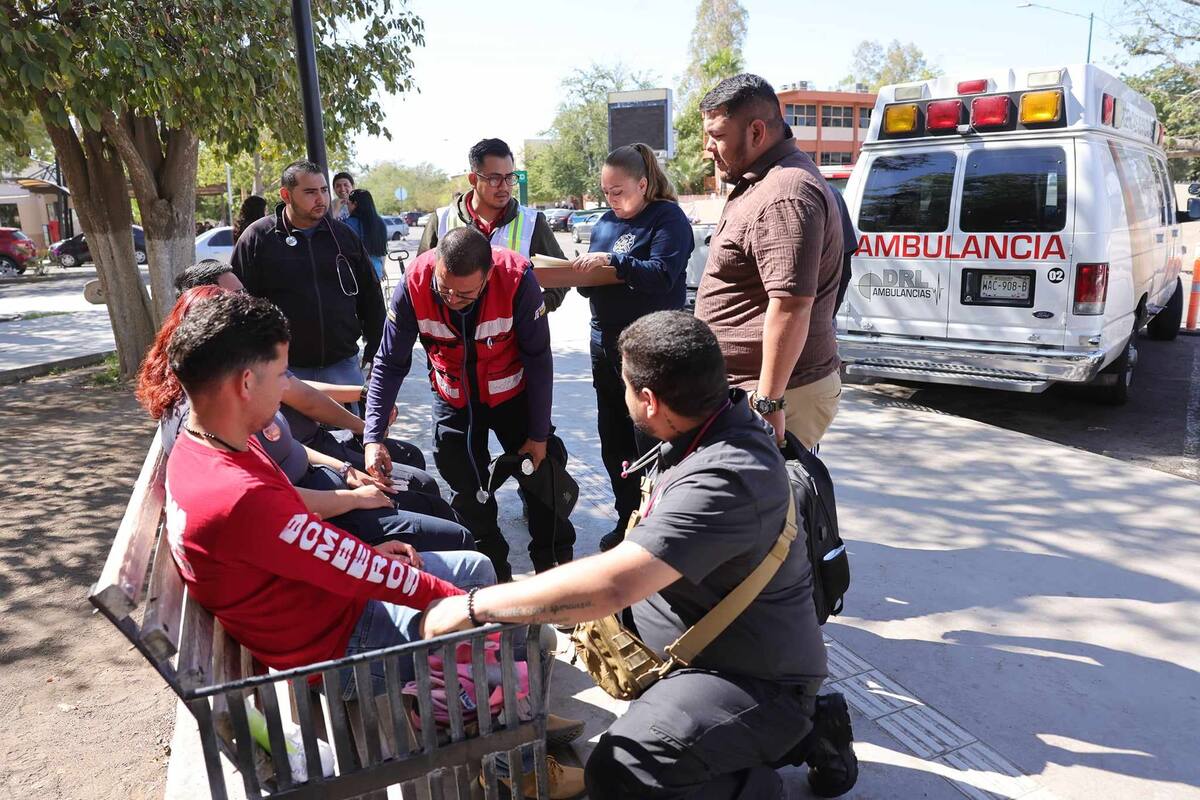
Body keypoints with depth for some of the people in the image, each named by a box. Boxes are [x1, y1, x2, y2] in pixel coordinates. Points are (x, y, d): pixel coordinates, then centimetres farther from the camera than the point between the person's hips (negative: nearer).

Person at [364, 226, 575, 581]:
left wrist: (539, 433, -12)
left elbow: (538, 360, -18)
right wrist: (373, 437, -23)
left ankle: (556, 564, 29)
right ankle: (493, 573, 28)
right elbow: (389, 364, -16)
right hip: (453, 402, 1)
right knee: (467, 492, 7)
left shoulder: (517, 280, -31)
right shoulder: (414, 285, -27)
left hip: (512, 394, -1)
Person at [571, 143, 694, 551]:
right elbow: (593, 286, 16)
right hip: (605, 342, 8)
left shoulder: (668, 218, -6)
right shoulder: (605, 223, 15)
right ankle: (628, 520, 28)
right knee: (613, 440, 14)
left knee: (649, 441, -2)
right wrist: (580, 273, -5)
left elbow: (662, 275, -21)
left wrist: (611, 261, -24)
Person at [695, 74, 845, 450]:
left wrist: (768, 402, -24)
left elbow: (791, 307, -26)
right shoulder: (760, 182, 15)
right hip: (746, 388, 10)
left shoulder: (784, 197, -20)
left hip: (771, 390, -10)